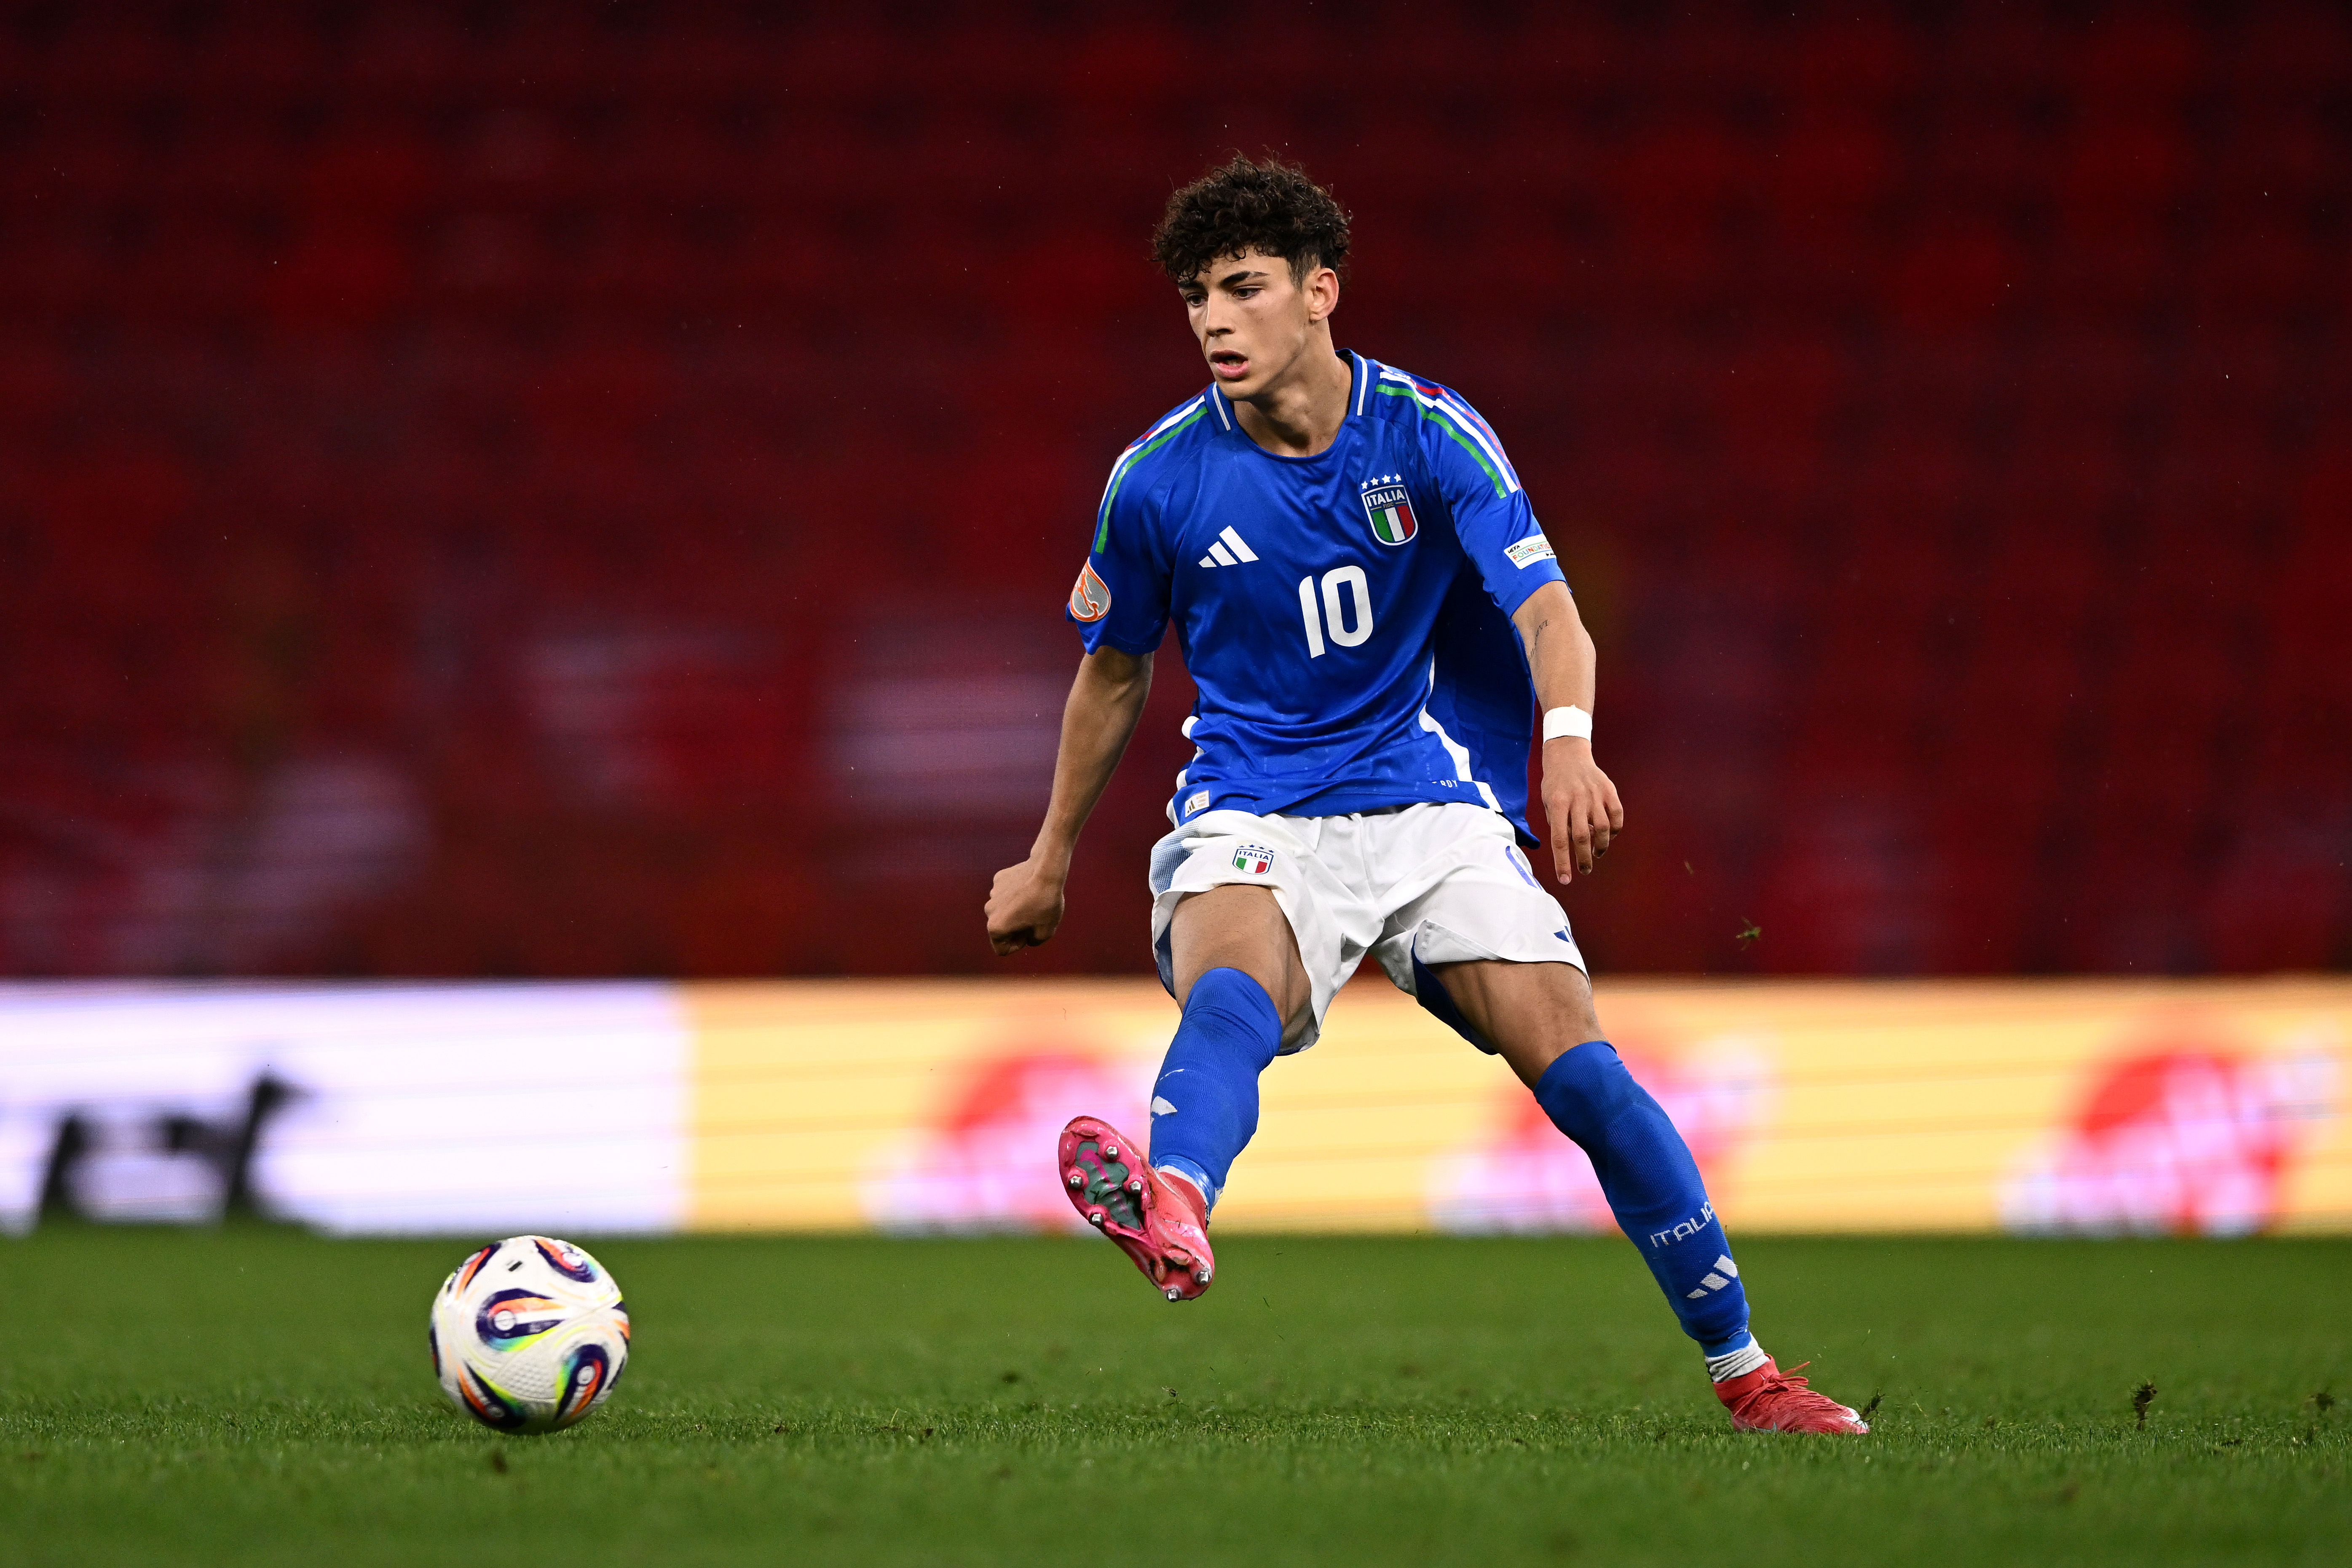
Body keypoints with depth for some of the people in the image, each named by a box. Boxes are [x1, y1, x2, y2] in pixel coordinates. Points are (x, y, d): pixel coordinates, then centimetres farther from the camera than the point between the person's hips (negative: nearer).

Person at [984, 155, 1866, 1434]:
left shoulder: (1428, 434, -5)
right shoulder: (1159, 477, -1)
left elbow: (1545, 610, -16)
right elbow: (1112, 673, 15)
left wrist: (1568, 740, -38)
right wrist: (1050, 863, 22)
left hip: (1431, 806, 1)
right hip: (1251, 820, -1)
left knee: (1576, 1065, -13)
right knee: (1229, 995, -35)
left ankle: (1742, 1371, 1)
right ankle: (1174, 1214, -67)